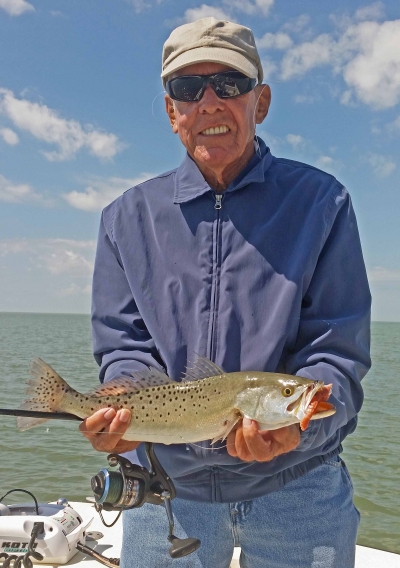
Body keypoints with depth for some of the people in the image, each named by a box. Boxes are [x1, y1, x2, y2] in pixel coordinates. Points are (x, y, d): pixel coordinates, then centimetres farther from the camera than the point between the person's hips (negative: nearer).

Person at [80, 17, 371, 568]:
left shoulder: (321, 201, -5)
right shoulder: (129, 217, 1)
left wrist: (291, 421, -29)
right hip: (166, 483, 2)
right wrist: (124, 408, -21)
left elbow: (336, 353, -10)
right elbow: (126, 344, 0)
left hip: (295, 486, -1)